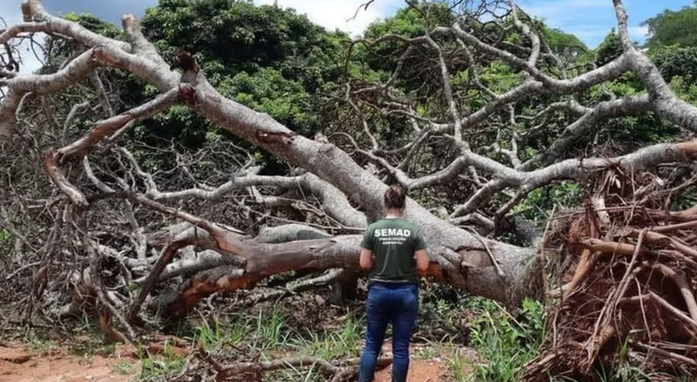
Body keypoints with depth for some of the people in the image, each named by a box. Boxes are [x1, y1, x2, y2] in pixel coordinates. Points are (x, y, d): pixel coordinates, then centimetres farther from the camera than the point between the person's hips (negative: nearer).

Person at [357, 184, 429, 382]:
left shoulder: (373, 229, -5)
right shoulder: (413, 231, -6)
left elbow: (364, 263, -4)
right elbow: (423, 265, -7)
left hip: (378, 291, 1)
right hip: (406, 293, -1)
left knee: (372, 345, 11)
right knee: (401, 347, 7)